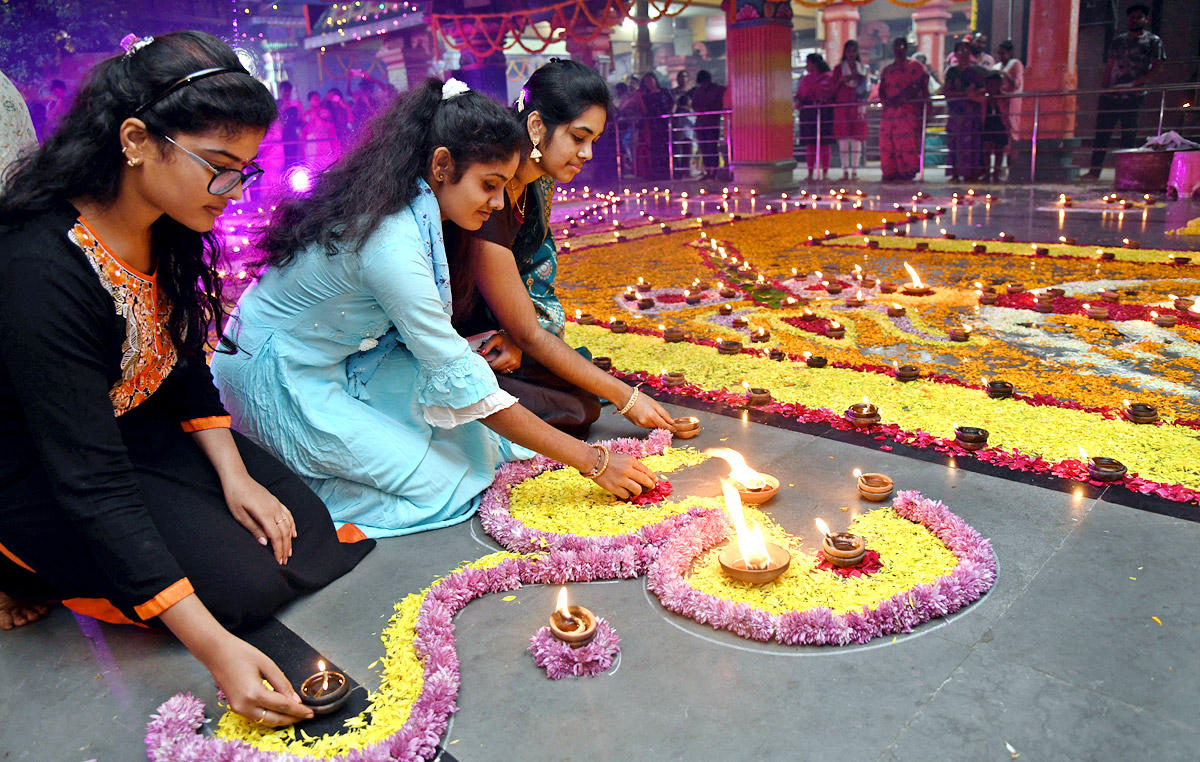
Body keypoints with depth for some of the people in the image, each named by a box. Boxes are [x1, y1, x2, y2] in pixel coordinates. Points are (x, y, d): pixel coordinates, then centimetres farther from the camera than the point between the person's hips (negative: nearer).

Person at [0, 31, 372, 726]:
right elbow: (90, 480, -33)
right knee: (244, 584, -17)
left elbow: (186, 368, 6)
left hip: (142, 427, 8)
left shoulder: (168, 231, -8)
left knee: (303, 531, -1)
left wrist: (233, 474, -9)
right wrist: (214, 645, -37)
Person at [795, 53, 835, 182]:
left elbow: (835, 93, 3)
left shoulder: (829, 77, 6)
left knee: (825, 142, -4)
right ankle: (810, 173, 0)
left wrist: (825, 100, -13)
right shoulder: (805, 79, 19)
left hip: (825, 112, -3)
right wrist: (798, 102, -6)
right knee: (810, 143, -1)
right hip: (807, 111, 3)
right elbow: (798, 94, 14)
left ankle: (825, 173, 0)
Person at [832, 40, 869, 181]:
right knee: (843, 138, -5)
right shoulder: (839, 68, 10)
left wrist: (860, 78, -4)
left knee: (857, 138, -4)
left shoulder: (863, 68, 14)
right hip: (842, 106, -1)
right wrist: (842, 81, -11)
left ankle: (854, 170, -1)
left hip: (858, 106, 1)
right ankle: (845, 170, 0)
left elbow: (867, 87, 16)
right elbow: (834, 89, 7)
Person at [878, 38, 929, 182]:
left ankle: (907, 173, -11)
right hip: (889, 111, 5)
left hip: (908, 110, -5)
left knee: (907, 141, -13)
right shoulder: (887, 69, 23)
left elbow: (920, 86, -5)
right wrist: (886, 100, -6)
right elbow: (881, 90, 16)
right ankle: (891, 173, -1)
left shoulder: (914, 66, 7)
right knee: (887, 142, -4)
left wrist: (903, 98, -17)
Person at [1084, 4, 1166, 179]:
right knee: (1101, 133, -1)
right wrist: (1103, 90, 5)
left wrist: (1132, 84, -14)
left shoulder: (1153, 41, 5)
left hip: (1134, 97, -4)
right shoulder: (1117, 41, 16)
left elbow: (1156, 68, -2)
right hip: (1111, 96, 4)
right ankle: (1094, 171, 1)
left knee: (1128, 136, -3)